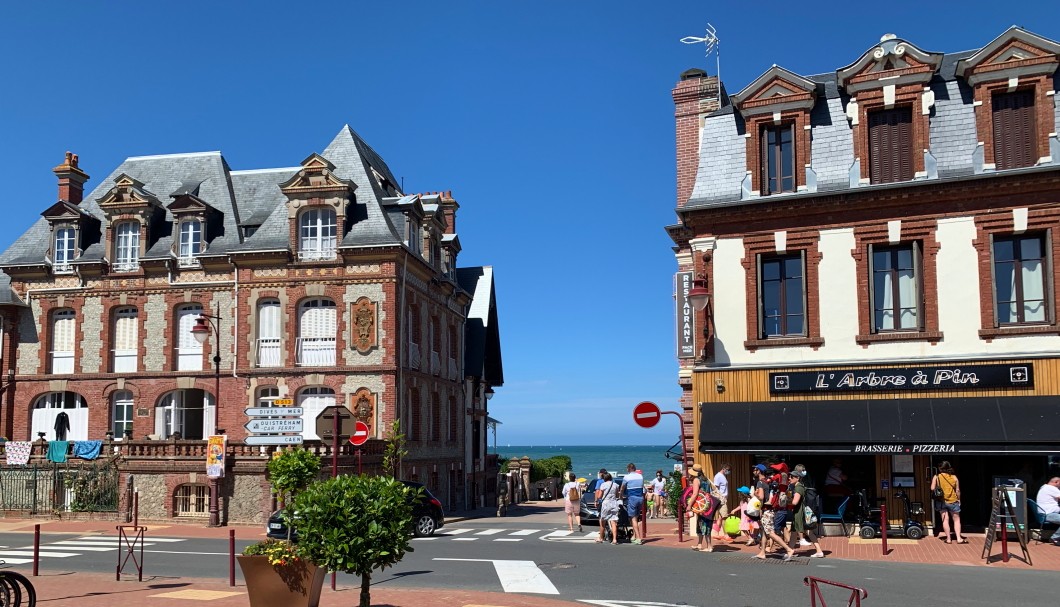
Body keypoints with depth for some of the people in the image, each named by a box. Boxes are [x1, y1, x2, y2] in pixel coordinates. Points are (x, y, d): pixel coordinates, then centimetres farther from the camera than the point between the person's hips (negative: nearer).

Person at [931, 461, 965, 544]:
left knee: (945, 520, 3)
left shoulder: (936, 477, -3)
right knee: (956, 520, 9)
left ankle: (948, 538, 3)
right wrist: (959, 499, 13)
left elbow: (932, 488, -10)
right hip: (953, 501, 0)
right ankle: (959, 538, 3)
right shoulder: (954, 477, 0)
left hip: (941, 501, 0)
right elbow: (957, 490, 1)